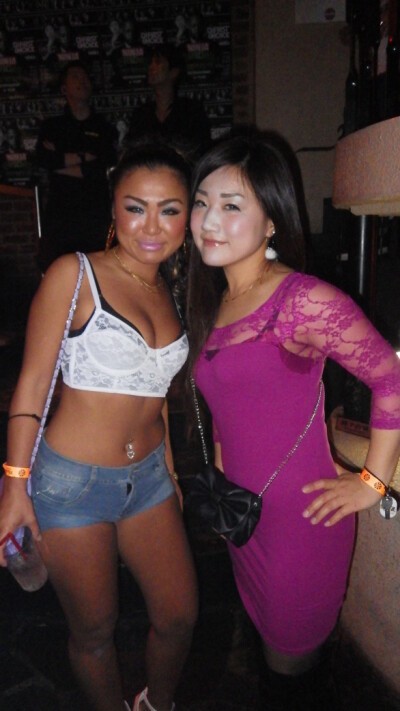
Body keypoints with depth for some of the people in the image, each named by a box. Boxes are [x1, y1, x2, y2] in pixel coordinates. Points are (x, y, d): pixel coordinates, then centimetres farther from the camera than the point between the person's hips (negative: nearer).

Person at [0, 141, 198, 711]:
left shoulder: (172, 294, 5)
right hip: (73, 481, -5)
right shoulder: (74, 274, -12)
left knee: (180, 615, 17)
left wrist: (170, 471, 16)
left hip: (148, 476, 6)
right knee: (94, 632, 13)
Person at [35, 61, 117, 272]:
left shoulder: (104, 129, 12)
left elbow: (106, 169, -5)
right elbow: (42, 161, -2)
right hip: (59, 215, 1)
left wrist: (61, 162, -1)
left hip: (96, 217, -1)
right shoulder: (51, 127, 16)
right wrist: (84, 157, -4)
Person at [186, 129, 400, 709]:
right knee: (269, 643, 26)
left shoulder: (305, 301, -20)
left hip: (300, 516, -7)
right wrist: (221, 467, 9)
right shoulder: (212, 302, 4)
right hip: (241, 511, 7)